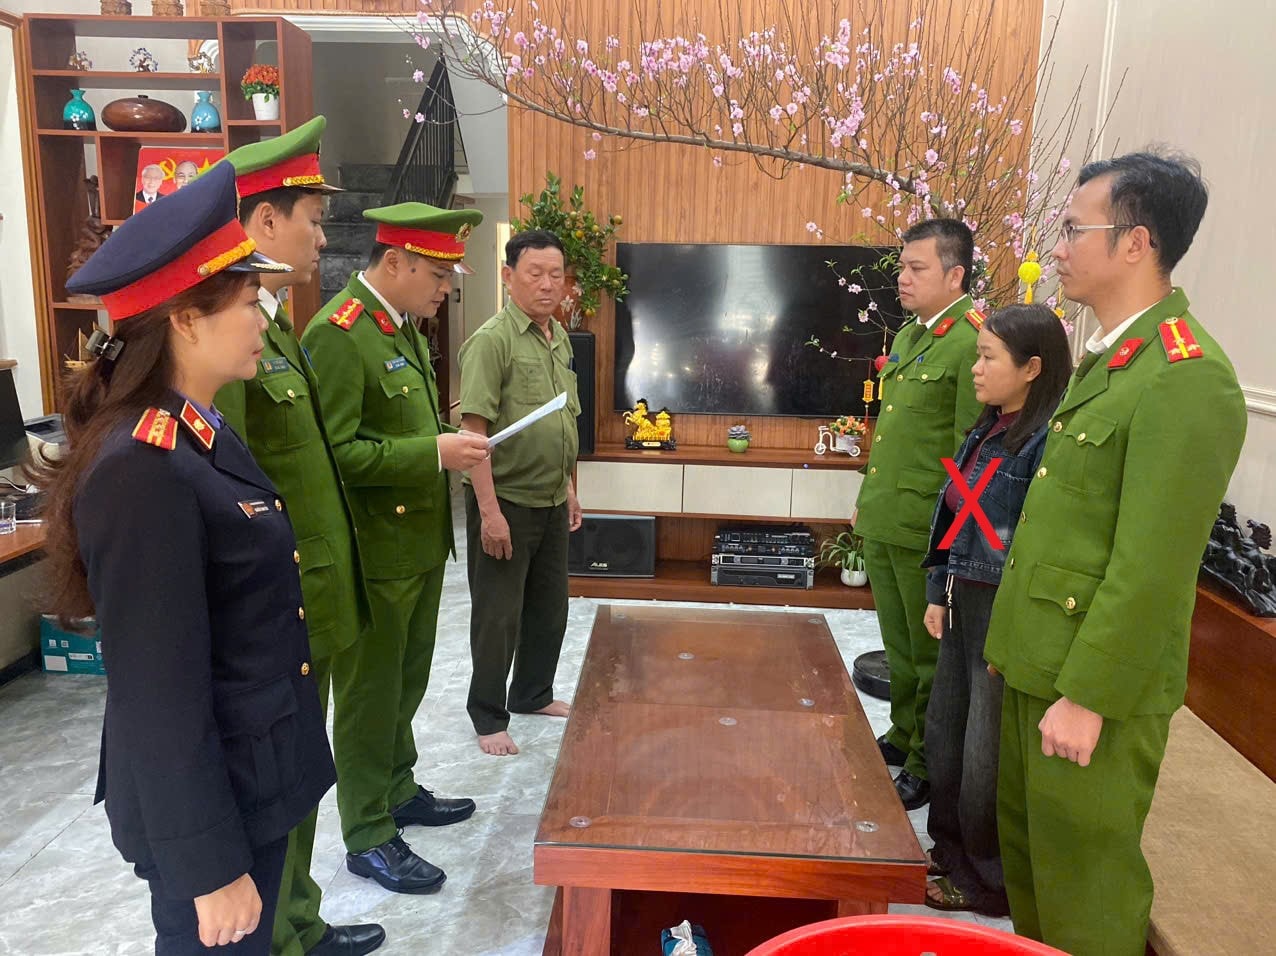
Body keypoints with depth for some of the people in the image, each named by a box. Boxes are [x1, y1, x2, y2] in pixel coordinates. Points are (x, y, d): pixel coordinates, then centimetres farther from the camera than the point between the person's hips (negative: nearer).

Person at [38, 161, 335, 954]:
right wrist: (211, 866, -17)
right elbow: (160, 695, -24)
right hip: (206, 798, -8)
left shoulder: (200, 434, 2)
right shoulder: (143, 470, -27)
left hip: (252, 775, 8)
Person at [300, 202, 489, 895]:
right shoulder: (338, 333, -20)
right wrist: (433, 453, -26)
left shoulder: (403, 326, 10)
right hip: (374, 552, -9)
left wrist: (448, 441, 4)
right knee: (369, 693, 7)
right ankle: (367, 836, 24)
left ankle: (398, 792, 42)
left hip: (420, 541, 9)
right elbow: (333, 453, -24)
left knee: (406, 682, 23)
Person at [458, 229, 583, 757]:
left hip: (552, 501, 8)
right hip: (506, 501, -7)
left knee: (549, 607, 18)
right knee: (498, 614, 5)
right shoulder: (492, 340, -15)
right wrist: (489, 511, -24)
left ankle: (533, 694, 37)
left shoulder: (560, 339, 9)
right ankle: (488, 717, 22)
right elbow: (474, 428, -21)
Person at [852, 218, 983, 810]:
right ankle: (903, 736, 39)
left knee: (930, 654, 7)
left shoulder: (972, 344, -16)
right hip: (881, 521, 8)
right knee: (897, 646, 21)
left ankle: (927, 767, 23)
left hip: (926, 530, -8)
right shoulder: (908, 336, 13)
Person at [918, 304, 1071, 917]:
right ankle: (948, 849, 40)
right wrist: (938, 592, 12)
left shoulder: (1048, 438, -20)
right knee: (943, 731, 20)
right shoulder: (986, 430, 9)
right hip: (963, 605, 9)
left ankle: (986, 881, 28)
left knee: (986, 757, 7)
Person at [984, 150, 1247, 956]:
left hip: (1094, 679, -9)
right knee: (1026, 846, 22)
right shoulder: (1111, 358, 11)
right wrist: (1025, 648, 16)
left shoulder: (1187, 378, -20)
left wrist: (1086, 695, -19)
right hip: (1042, 659, 9)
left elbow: (1152, 566, -22)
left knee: (1083, 870, 8)